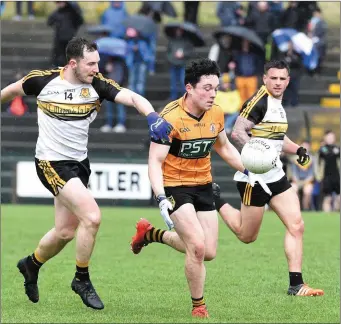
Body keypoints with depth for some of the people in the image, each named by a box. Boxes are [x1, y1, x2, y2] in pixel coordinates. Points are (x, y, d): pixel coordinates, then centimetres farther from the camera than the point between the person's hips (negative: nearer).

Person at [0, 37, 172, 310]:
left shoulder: (97, 84, -8)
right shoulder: (43, 80, -14)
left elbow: (132, 97, -20)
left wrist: (152, 116, -39)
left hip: (80, 162, 5)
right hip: (52, 163, -5)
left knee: (66, 232, 15)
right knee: (92, 217, -19)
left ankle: (32, 264, 44)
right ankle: (82, 279, 1)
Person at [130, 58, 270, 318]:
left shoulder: (216, 113, -2)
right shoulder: (171, 117, -22)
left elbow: (224, 147, 18)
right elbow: (155, 162, -23)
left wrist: (248, 173, 11)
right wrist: (162, 200, -34)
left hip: (203, 186, 7)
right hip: (175, 186, -7)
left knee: (208, 253, 7)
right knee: (198, 247, -19)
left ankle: (152, 234, 29)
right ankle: (198, 306, 2)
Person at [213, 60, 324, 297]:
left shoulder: (278, 105, 13)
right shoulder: (258, 102, -15)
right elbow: (238, 132, -21)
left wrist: (297, 150, 11)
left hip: (276, 177, 8)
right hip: (254, 178, -8)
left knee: (296, 226, -2)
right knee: (247, 236, 2)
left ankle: (296, 285, 1)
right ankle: (215, 200, 24)